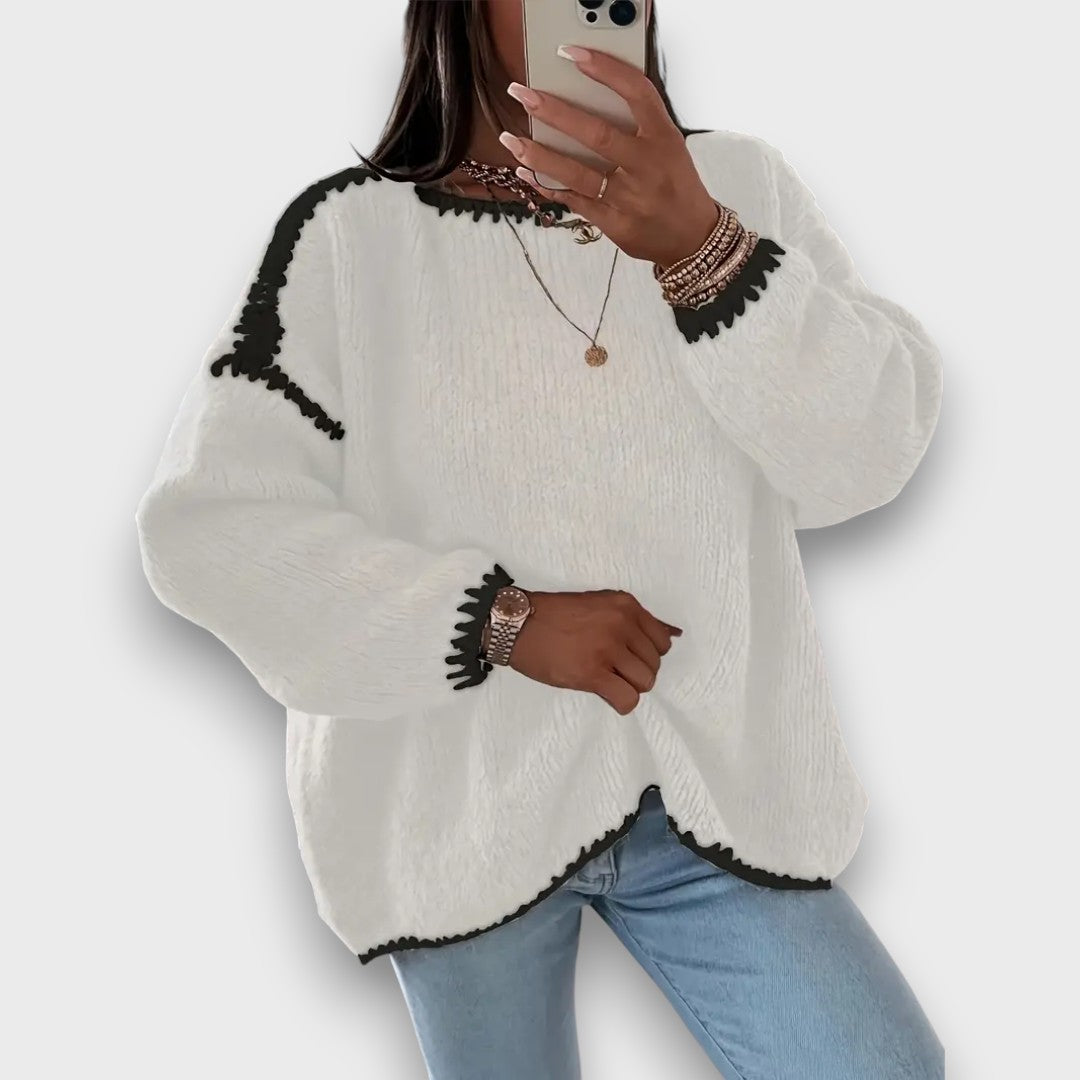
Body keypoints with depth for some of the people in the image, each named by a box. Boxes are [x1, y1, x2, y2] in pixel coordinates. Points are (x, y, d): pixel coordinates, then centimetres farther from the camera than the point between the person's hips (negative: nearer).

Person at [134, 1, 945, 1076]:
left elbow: (871, 452, -11)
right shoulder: (348, 230, -7)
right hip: (457, 811, -1)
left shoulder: (738, 184, -1)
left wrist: (699, 249, -27)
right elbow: (211, 524, -11)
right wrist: (505, 620, -19)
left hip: (722, 794, 2)